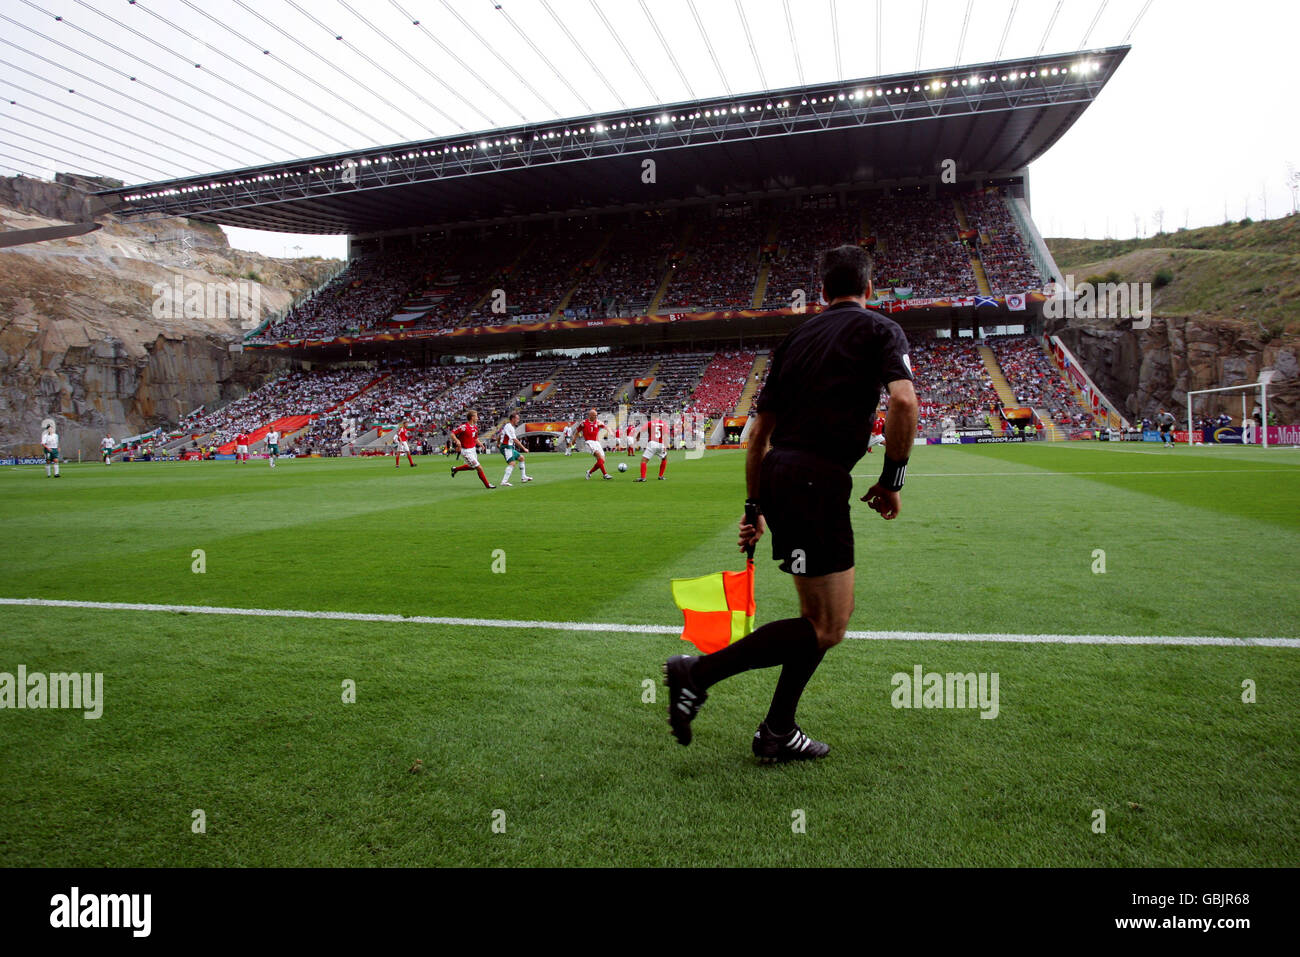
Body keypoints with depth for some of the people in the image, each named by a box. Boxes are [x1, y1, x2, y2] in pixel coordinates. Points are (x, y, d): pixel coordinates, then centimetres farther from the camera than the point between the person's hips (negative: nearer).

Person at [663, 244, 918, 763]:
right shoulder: (880, 329, 4)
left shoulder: (798, 335, 21)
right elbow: (903, 400, -16)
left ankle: (777, 733, 22)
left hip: (778, 474, 8)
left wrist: (755, 507, 24)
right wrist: (891, 479, -4)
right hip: (817, 480, -8)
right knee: (827, 627, -2)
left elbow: (759, 430, 19)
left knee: (833, 610, 19)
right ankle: (699, 672, -6)